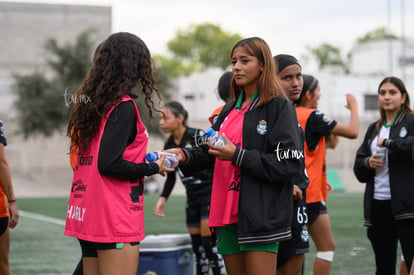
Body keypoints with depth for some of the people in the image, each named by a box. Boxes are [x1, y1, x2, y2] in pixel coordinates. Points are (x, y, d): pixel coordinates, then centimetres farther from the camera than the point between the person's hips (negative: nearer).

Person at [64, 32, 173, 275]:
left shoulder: (89, 103, 12)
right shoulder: (123, 105, -12)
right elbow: (109, 164, -19)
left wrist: (142, 158, 14)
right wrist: (153, 168, -6)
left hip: (85, 215, 8)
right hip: (115, 218, -8)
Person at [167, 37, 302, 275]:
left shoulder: (279, 107, -5)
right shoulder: (230, 110, 18)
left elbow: (289, 164, -14)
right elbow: (208, 152, 19)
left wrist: (238, 156, -17)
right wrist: (184, 155, -2)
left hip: (261, 217, -7)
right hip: (228, 213, 7)